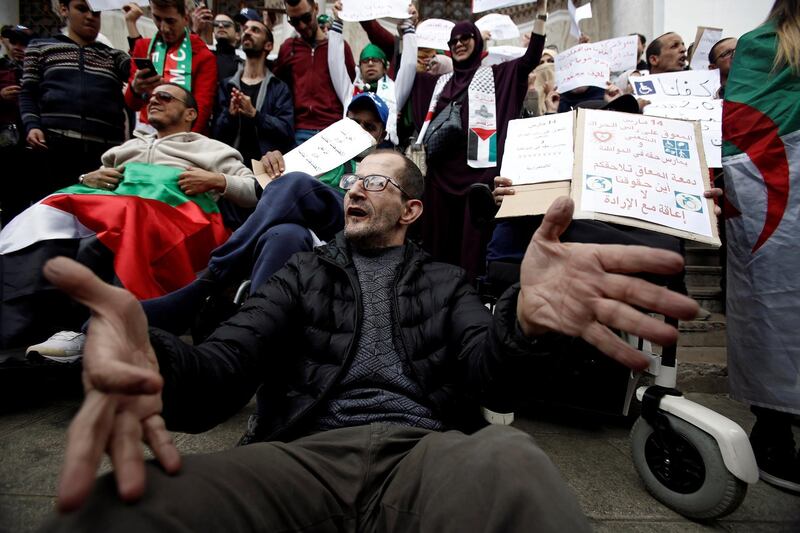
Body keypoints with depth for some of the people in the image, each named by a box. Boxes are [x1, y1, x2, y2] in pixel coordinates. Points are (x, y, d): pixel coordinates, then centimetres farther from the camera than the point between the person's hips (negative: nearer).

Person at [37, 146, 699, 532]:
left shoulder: (445, 281, 20)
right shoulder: (305, 272, 20)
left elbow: (485, 367, 0)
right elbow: (221, 372, 6)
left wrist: (524, 317, -27)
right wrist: (153, 362, -22)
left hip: (425, 451, 1)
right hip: (304, 453, 1)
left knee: (509, 461, -37)